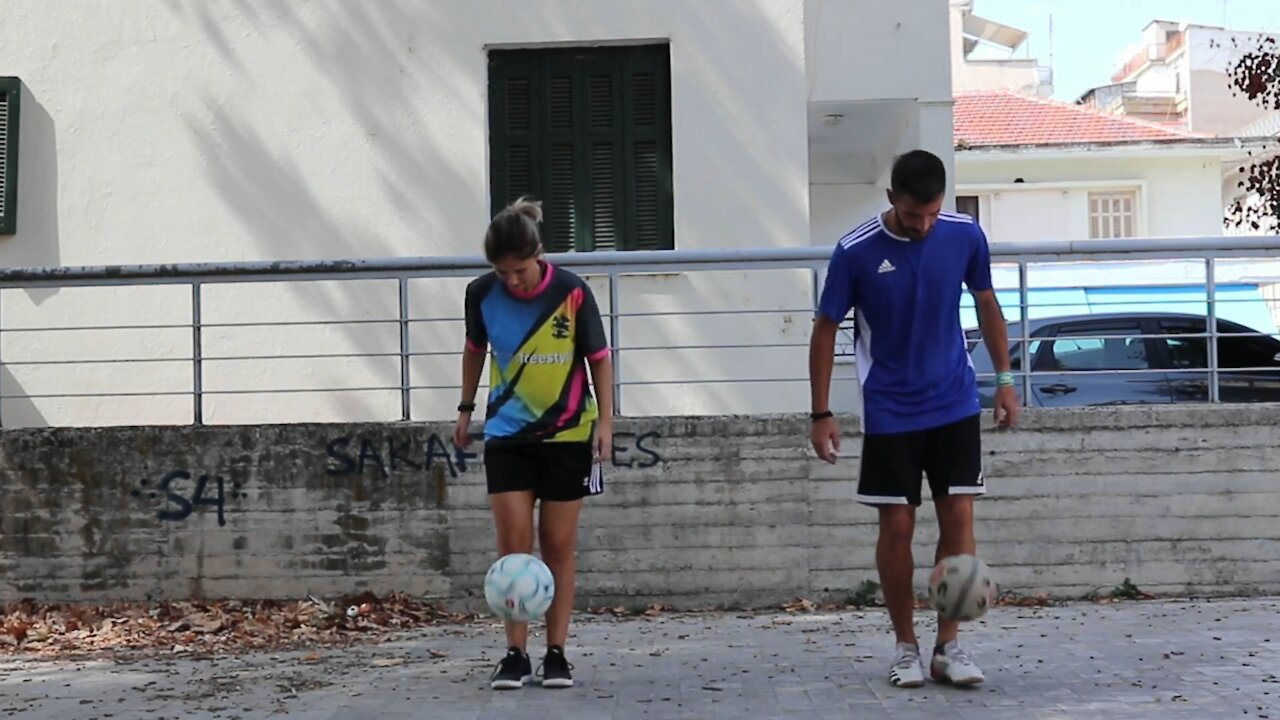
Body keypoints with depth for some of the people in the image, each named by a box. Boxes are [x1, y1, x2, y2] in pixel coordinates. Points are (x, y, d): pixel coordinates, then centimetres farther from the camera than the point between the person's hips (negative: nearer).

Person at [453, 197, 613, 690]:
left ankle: (557, 654, 11)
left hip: (568, 435, -1)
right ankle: (515, 655, 3)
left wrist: (605, 418, -9)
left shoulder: (571, 292, -15)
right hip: (507, 434, 1)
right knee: (513, 544, -4)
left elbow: (598, 357, -4)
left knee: (558, 546, 4)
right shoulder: (482, 294, -9)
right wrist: (466, 408, 14)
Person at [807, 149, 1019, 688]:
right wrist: (821, 414, -6)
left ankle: (948, 646, 9)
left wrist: (1005, 379, 7)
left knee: (959, 518, -2)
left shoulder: (965, 235, -6)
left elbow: (986, 305, 10)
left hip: (955, 405, 2)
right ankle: (905, 647, 16)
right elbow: (825, 329, -5)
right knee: (897, 526, 1)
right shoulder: (856, 251, -13)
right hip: (890, 414, -2)